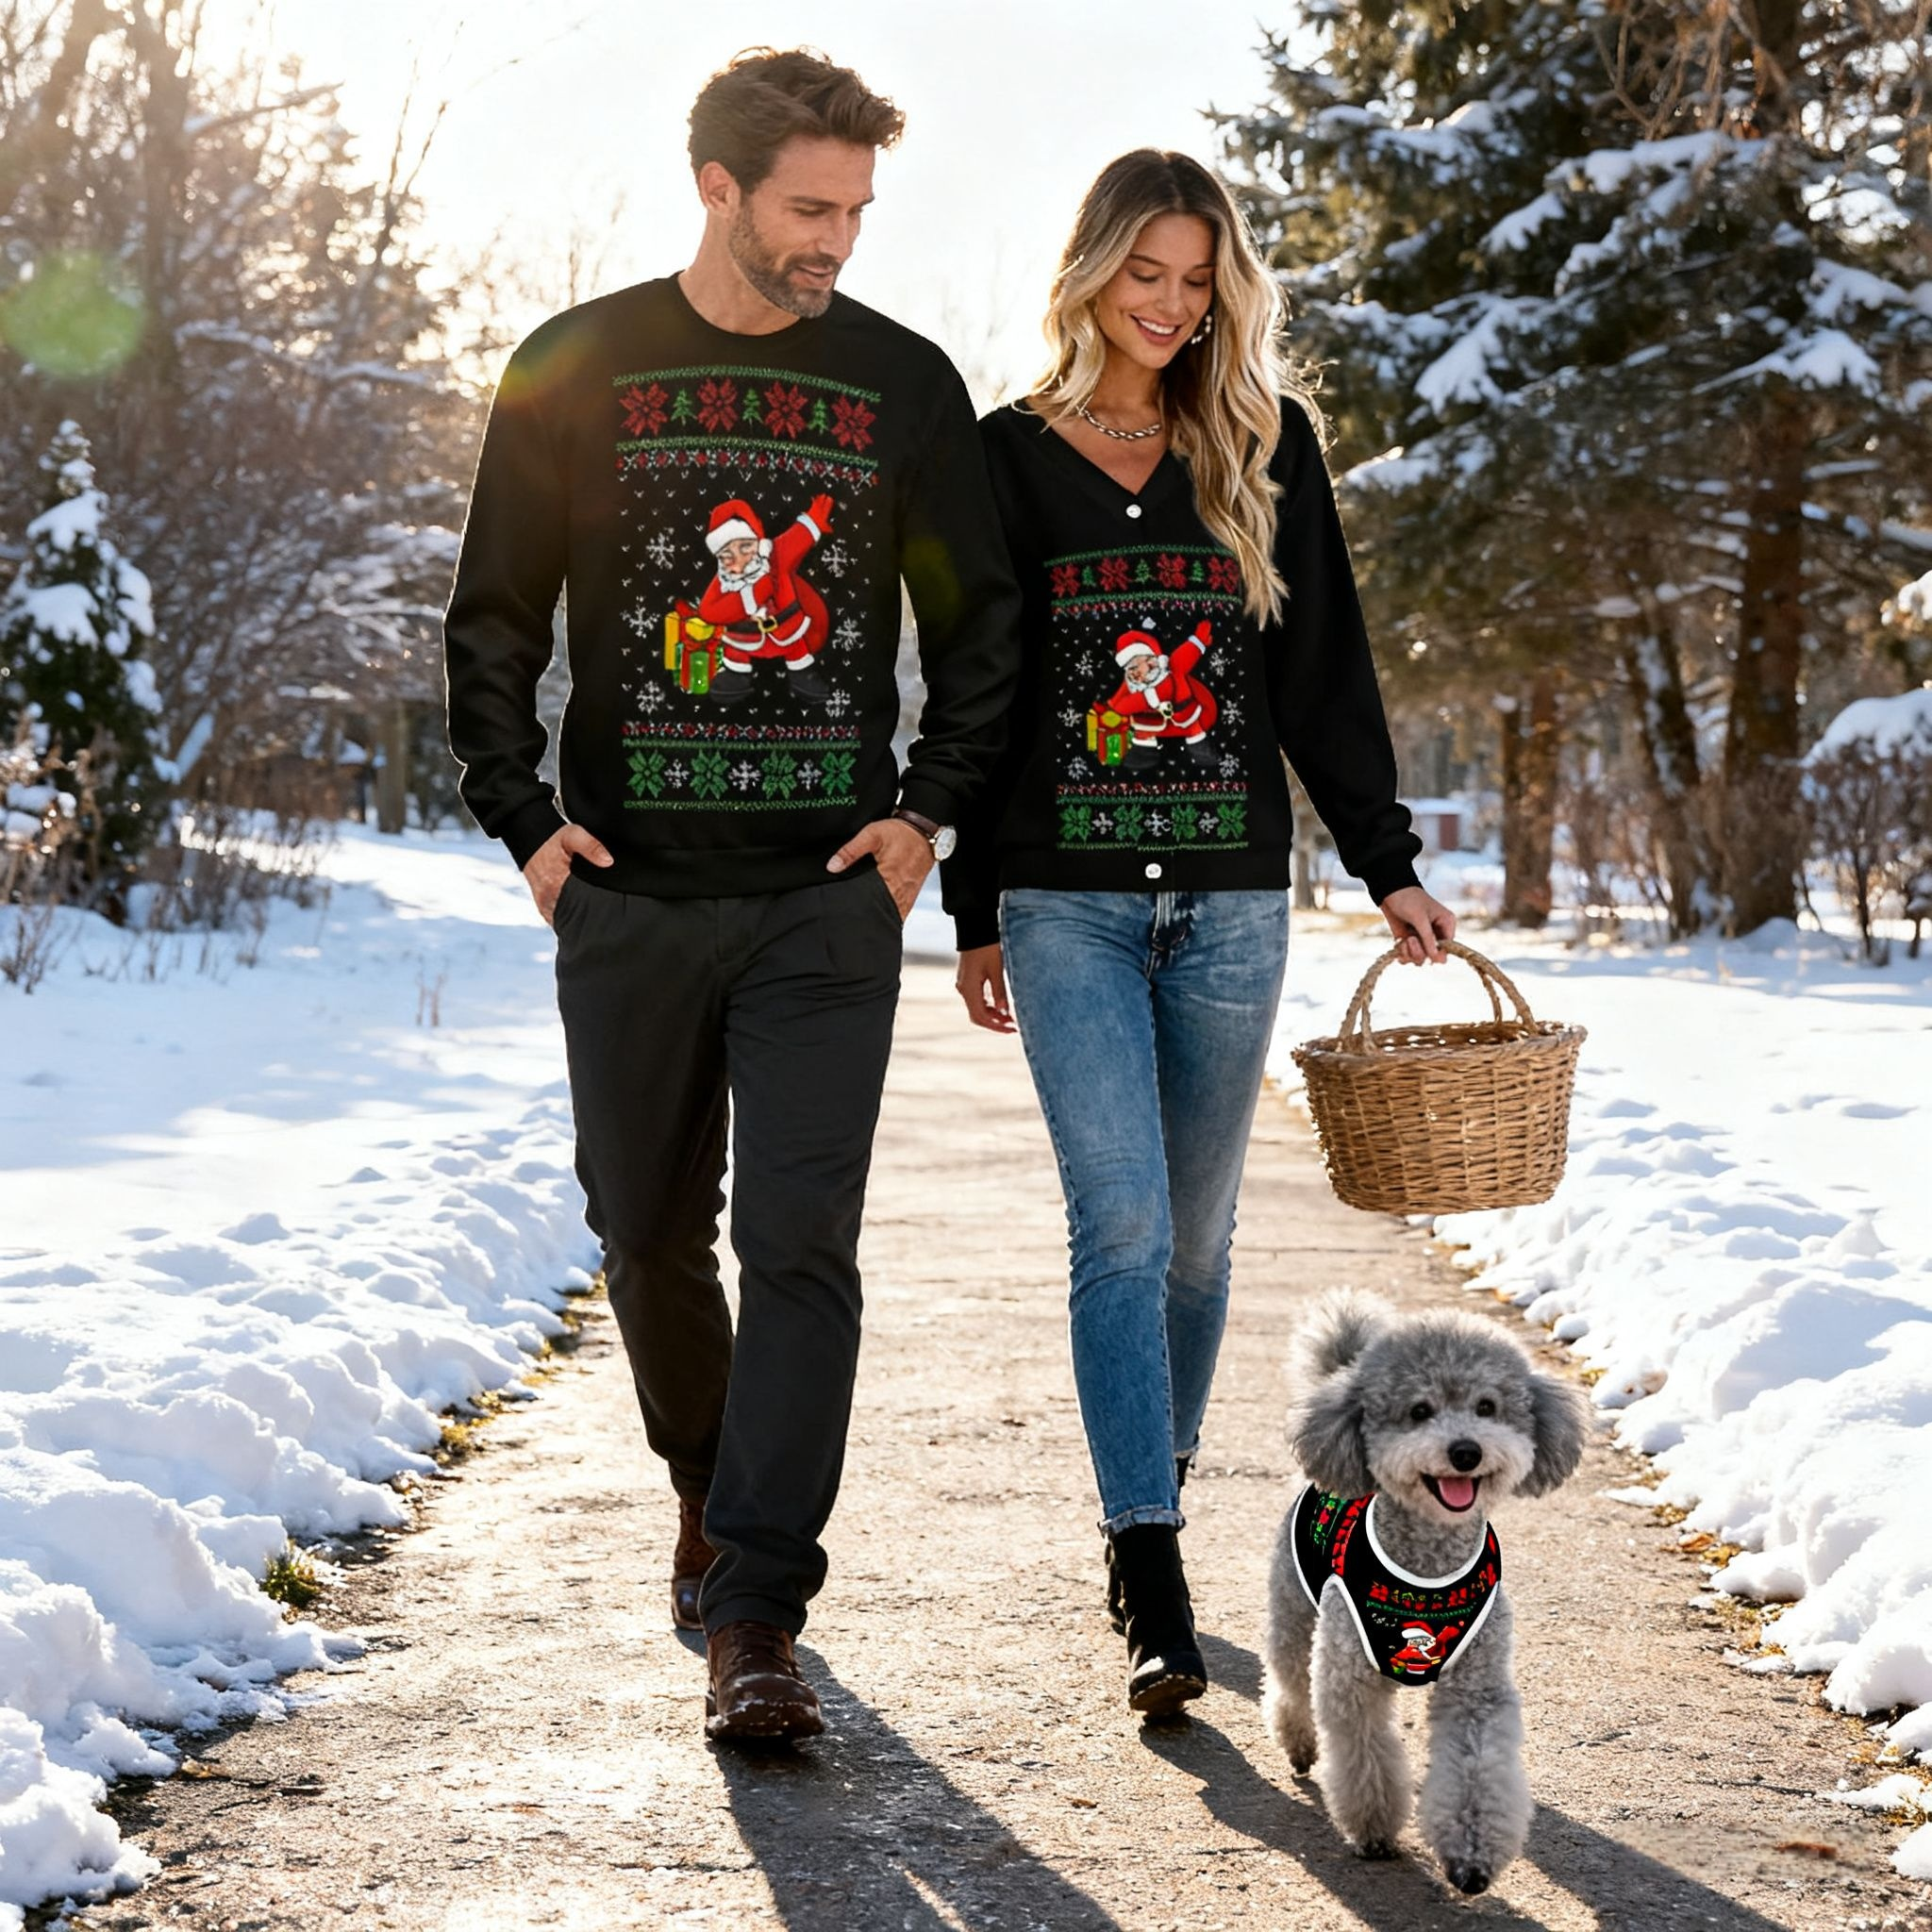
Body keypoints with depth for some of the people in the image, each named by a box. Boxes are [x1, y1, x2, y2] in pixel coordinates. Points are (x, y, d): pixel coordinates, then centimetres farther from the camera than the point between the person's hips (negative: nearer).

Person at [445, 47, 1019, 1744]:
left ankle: (755, 1619, -8)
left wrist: (929, 807, 1)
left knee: (801, 1245, -10)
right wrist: (524, 818, -2)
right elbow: (496, 620, 8)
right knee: (650, 1237, 11)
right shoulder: (576, 372, 4)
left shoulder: (903, 383, 6)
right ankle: (713, 1488, 37)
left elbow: (982, 622, 13)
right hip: (630, 897, 1)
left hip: (828, 899, -1)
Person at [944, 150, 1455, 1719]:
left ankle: (1155, 1492, 29)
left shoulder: (1264, 447, 8)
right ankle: (1155, 1593, -13)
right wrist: (976, 912, 8)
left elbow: (1326, 671, 10)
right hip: (1069, 907, -2)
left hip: (1232, 905, 2)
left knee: (1193, 1234, 10)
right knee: (1122, 1225, -12)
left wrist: (1386, 864, 6)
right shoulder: (1008, 458, 5)